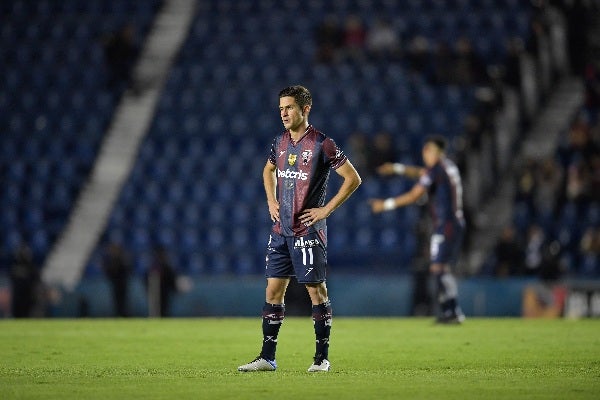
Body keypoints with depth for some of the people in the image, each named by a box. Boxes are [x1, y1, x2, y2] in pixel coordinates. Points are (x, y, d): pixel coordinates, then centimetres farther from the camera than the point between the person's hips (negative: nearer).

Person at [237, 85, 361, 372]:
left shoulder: (322, 144, -10)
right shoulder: (280, 143, 9)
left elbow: (353, 179, -8)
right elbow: (268, 171, 31)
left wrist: (326, 209, -10)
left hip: (308, 230, -6)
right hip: (280, 229, 6)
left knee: (315, 289, -1)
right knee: (274, 289, 5)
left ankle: (322, 357, 7)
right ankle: (267, 357, 8)